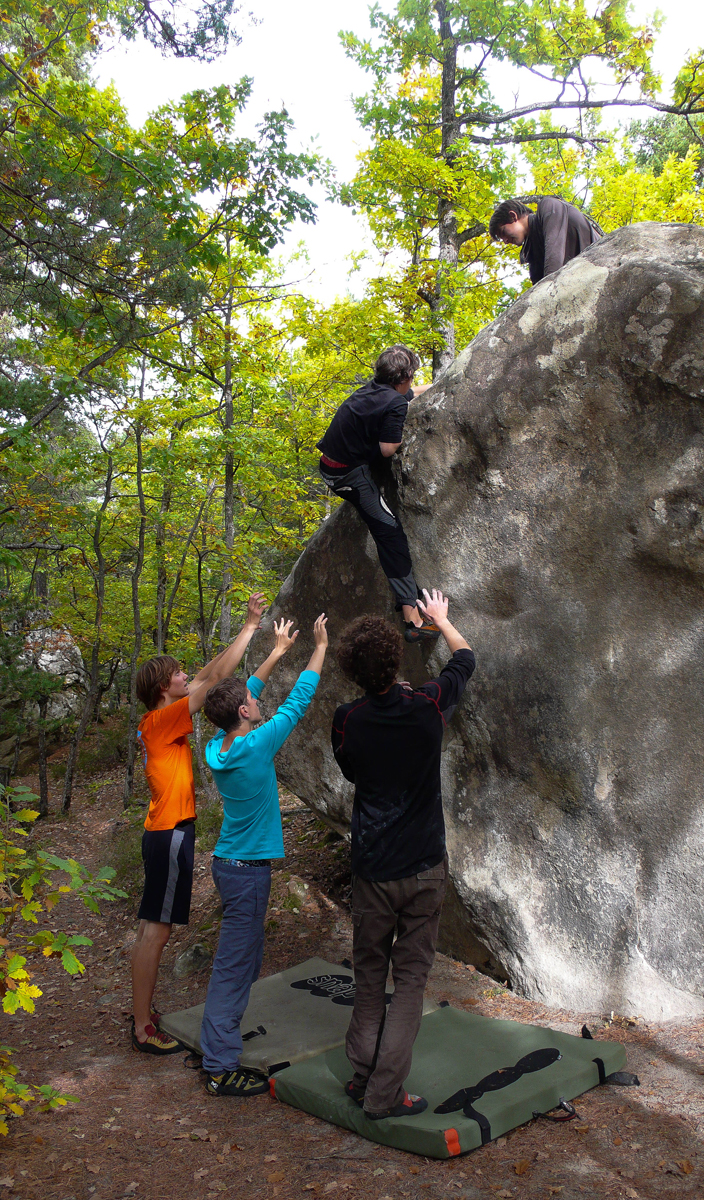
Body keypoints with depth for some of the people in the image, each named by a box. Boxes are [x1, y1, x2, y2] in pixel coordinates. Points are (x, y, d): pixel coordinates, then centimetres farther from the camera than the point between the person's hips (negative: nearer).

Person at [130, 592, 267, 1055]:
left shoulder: (163, 719, 11)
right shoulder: (162, 720, -15)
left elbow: (207, 676, 17)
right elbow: (214, 677, -20)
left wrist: (250, 627, 15)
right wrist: (251, 625, -15)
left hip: (170, 831, 10)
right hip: (170, 833, -10)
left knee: (156, 926, 16)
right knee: (156, 928, -3)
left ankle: (144, 1013, 26)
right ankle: (143, 1028, 6)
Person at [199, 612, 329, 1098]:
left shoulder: (217, 748, 1)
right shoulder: (255, 747, -20)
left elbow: (242, 694, 15)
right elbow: (298, 702, -13)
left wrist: (279, 651, 21)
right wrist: (321, 646, -3)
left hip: (233, 862, 9)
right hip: (247, 868, -9)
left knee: (243, 954, 22)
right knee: (235, 961, -3)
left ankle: (225, 1030, 36)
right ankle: (222, 1067, 4)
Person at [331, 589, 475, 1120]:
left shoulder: (347, 721, -10)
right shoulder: (427, 706, -12)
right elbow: (466, 657, 8)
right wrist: (439, 617, 24)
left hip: (372, 869, 2)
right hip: (425, 867, -1)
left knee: (370, 975, 17)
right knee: (412, 977, 8)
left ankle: (362, 1077, 25)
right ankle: (385, 1093, 10)